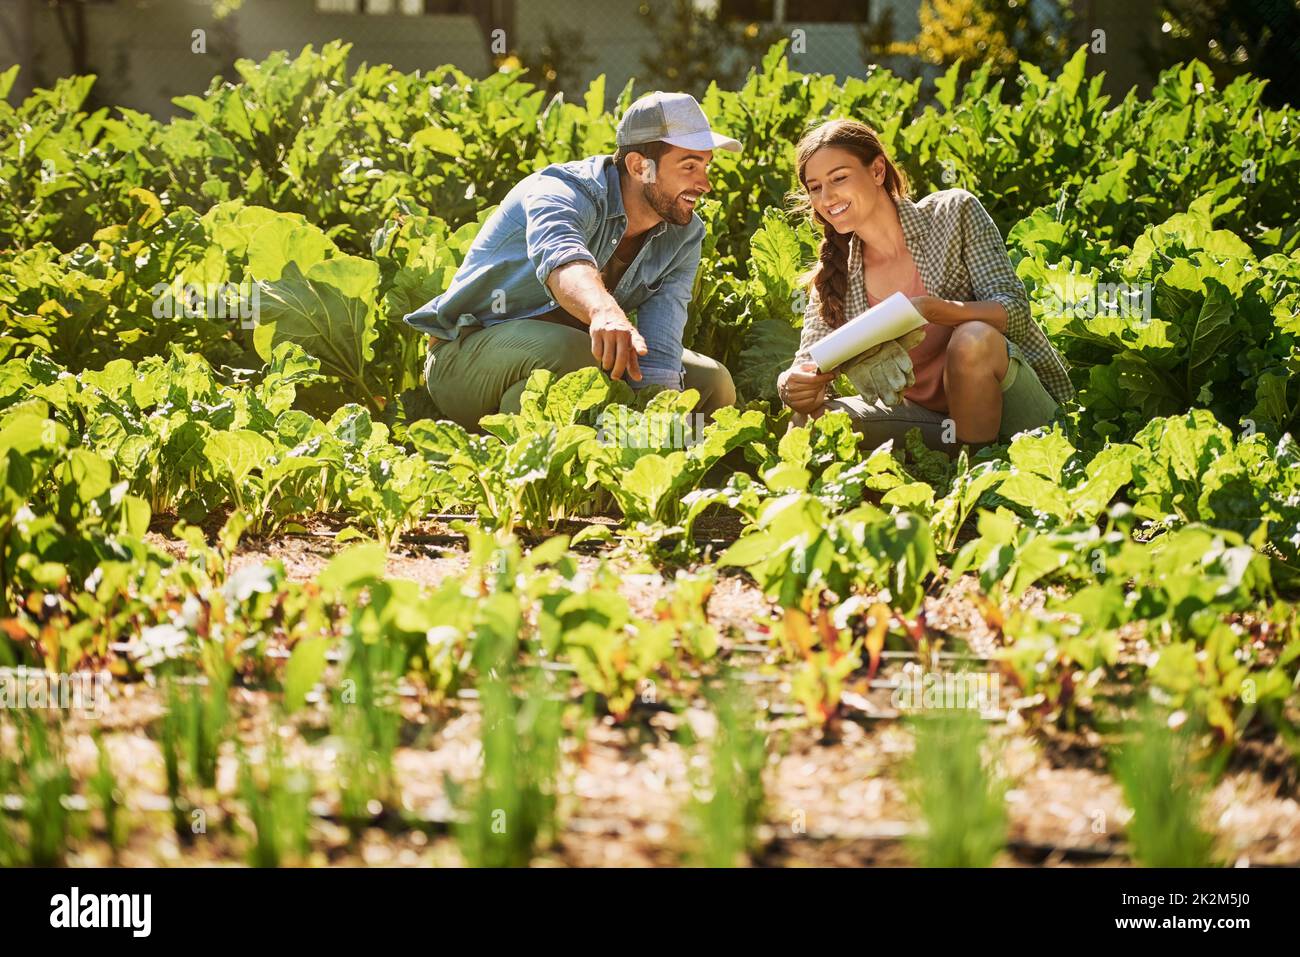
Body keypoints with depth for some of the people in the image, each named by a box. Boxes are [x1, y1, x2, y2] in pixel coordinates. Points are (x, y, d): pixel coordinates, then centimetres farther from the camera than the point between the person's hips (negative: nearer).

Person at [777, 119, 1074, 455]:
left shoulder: (953, 212, -5)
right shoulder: (833, 275, 6)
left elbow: (1014, 309, -14)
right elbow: (807, 367, -1)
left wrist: (928, 310, -32)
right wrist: (791, 385, -28)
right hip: (930, 419, 4)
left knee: (973, 338, -35)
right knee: (811, 417, -19)